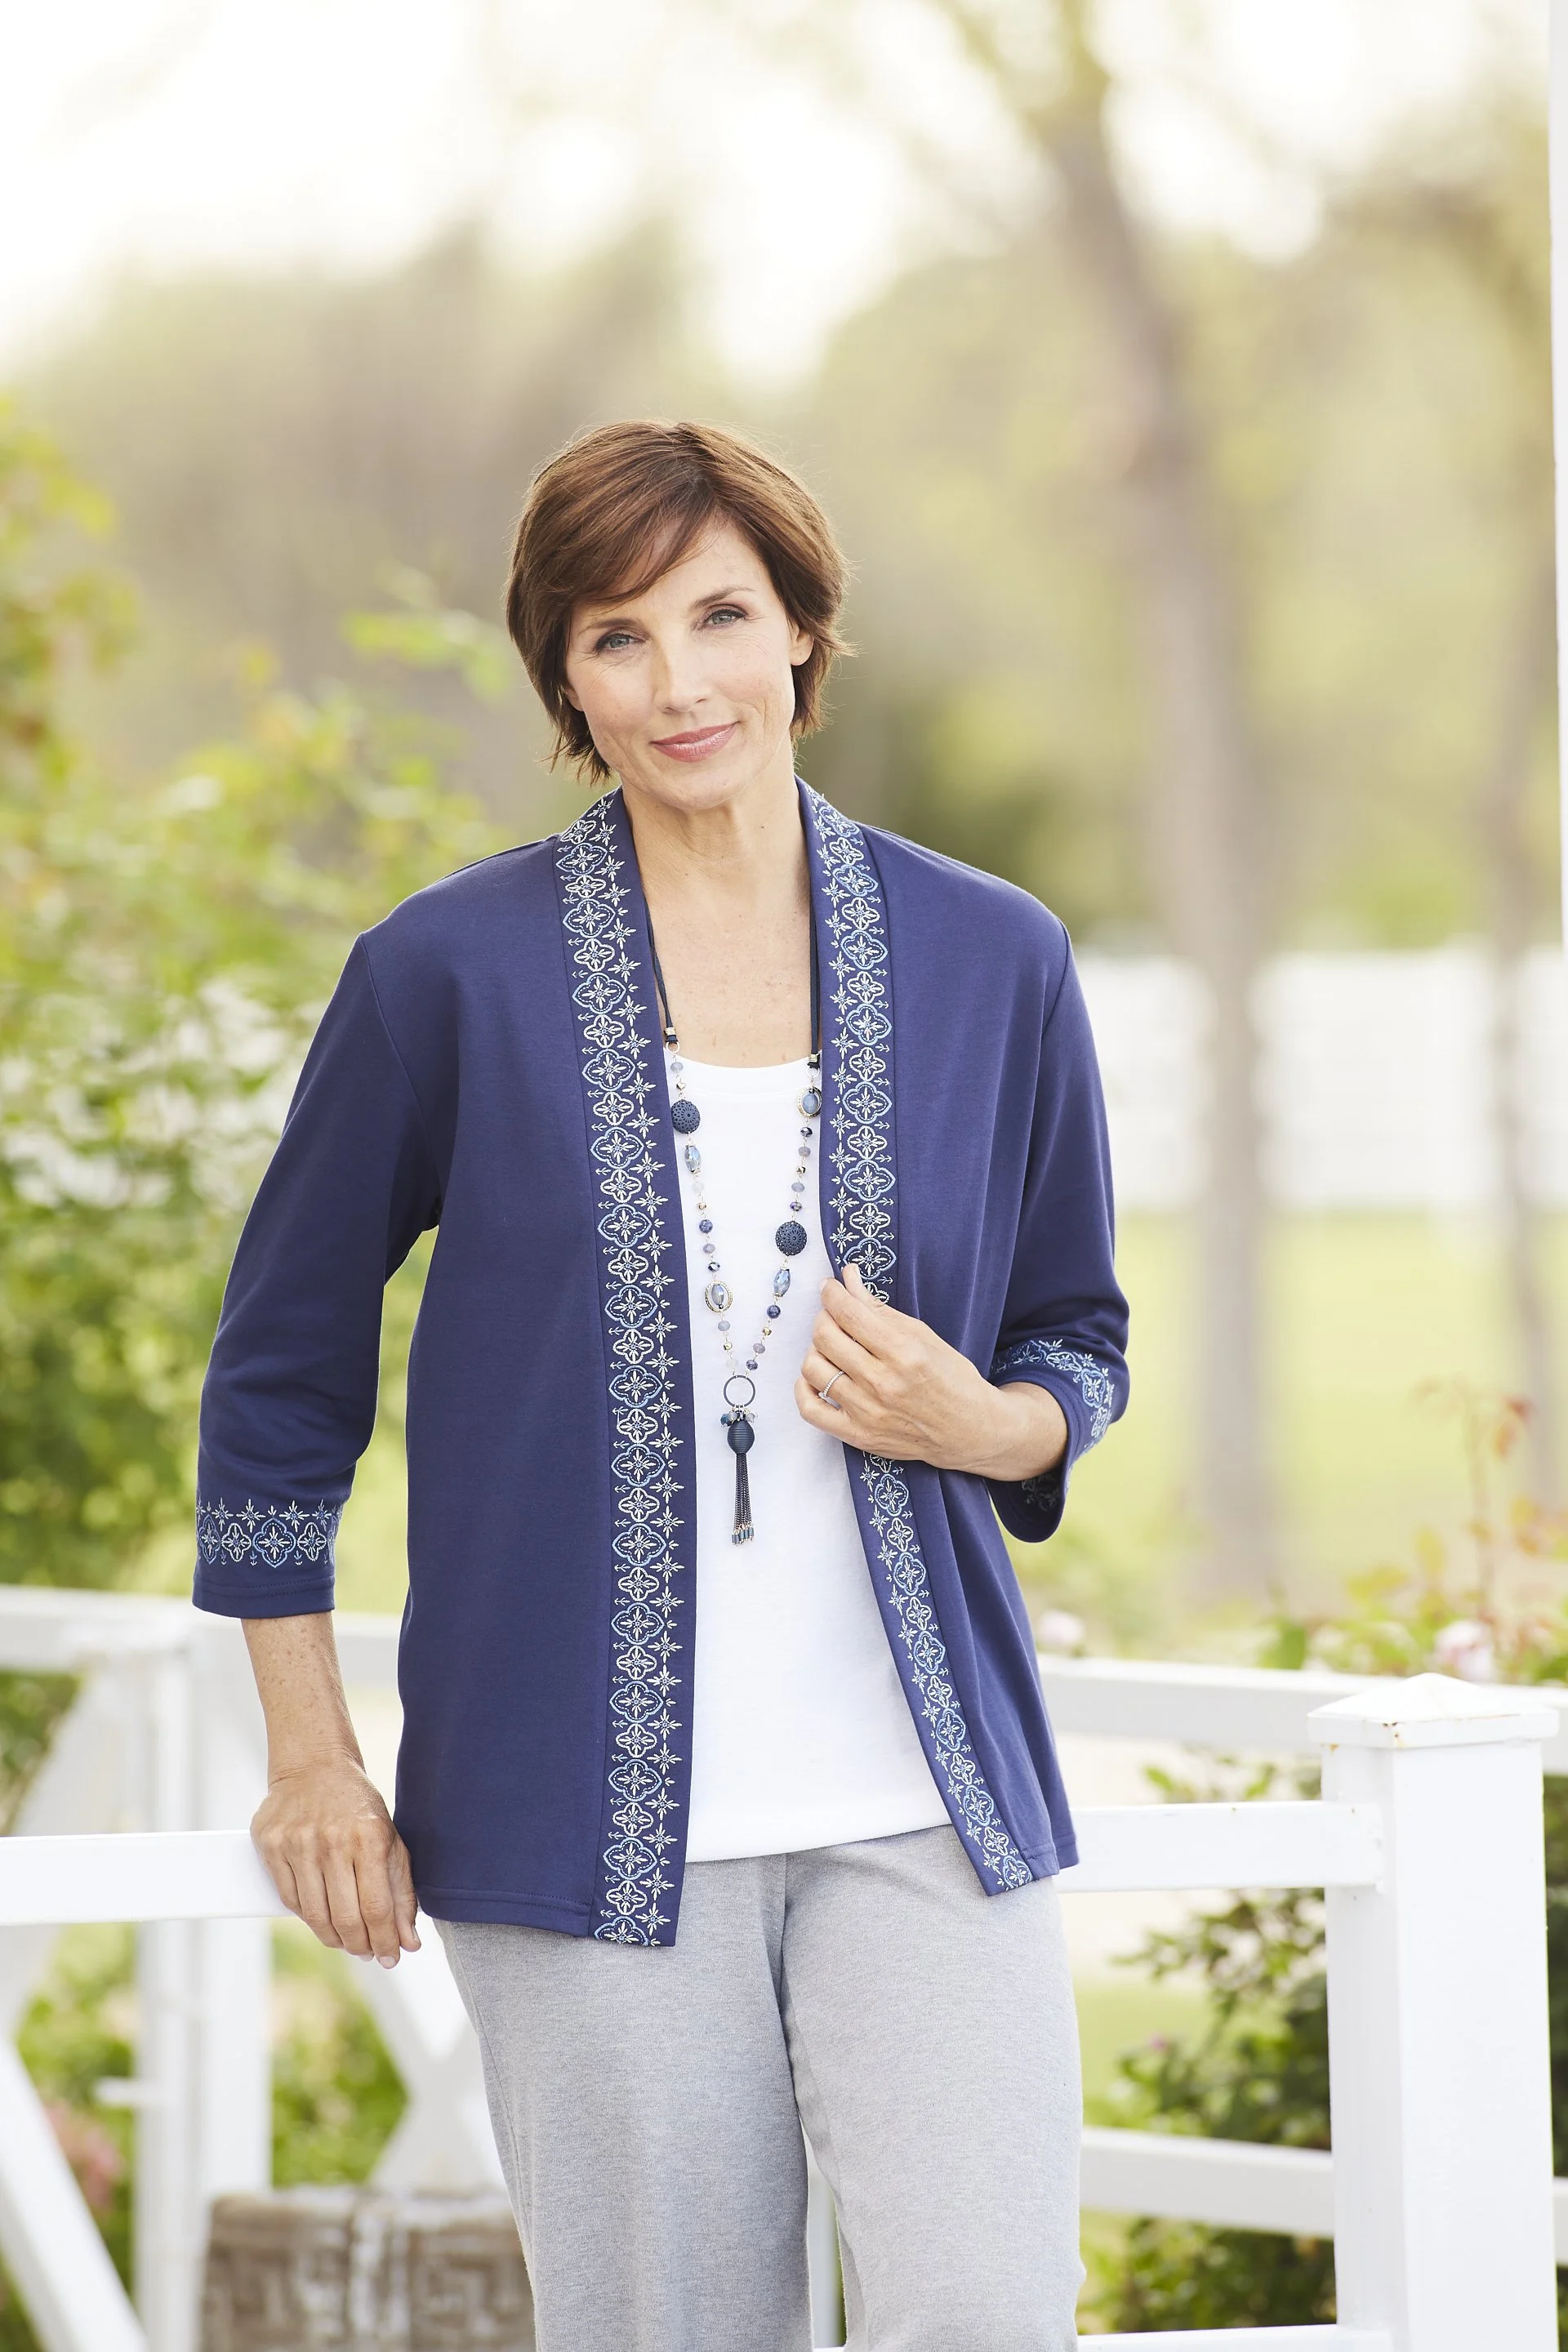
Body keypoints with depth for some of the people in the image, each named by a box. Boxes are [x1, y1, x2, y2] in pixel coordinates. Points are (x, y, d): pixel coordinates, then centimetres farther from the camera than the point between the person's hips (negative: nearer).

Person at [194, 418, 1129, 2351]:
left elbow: (1077, 1338, 18)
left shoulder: (989, 964, 5)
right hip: (594, 1815, -1)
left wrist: (983, 1425, -6)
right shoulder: (451, 976, -1)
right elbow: (280, 1373, 8)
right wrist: (310, 1757, 6)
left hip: (923, 1806, 2)